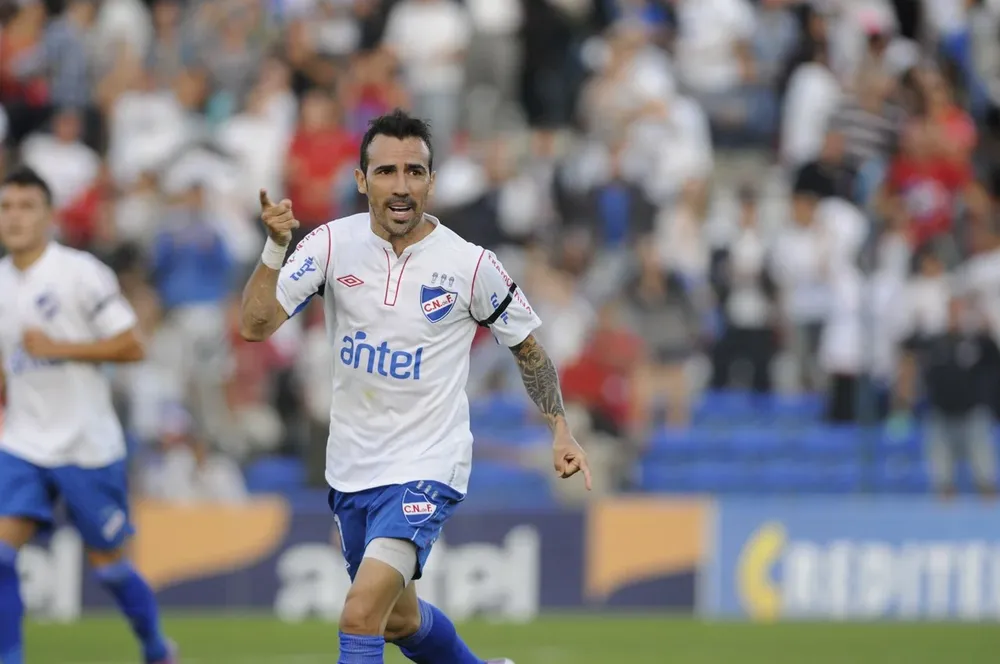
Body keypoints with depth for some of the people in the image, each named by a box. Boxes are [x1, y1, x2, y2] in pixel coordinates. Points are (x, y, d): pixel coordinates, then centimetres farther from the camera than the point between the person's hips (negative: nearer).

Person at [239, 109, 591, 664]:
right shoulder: (333, 244, -6)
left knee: (361, 615, -23)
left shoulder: (470, 265, -11)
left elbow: (527, 347, 5)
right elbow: (255, 325, -13)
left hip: (426, 469, -5)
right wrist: (276, 246, -27)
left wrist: (559, 429, -3)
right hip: (350, 468, 5)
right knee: (399, 619, 22)